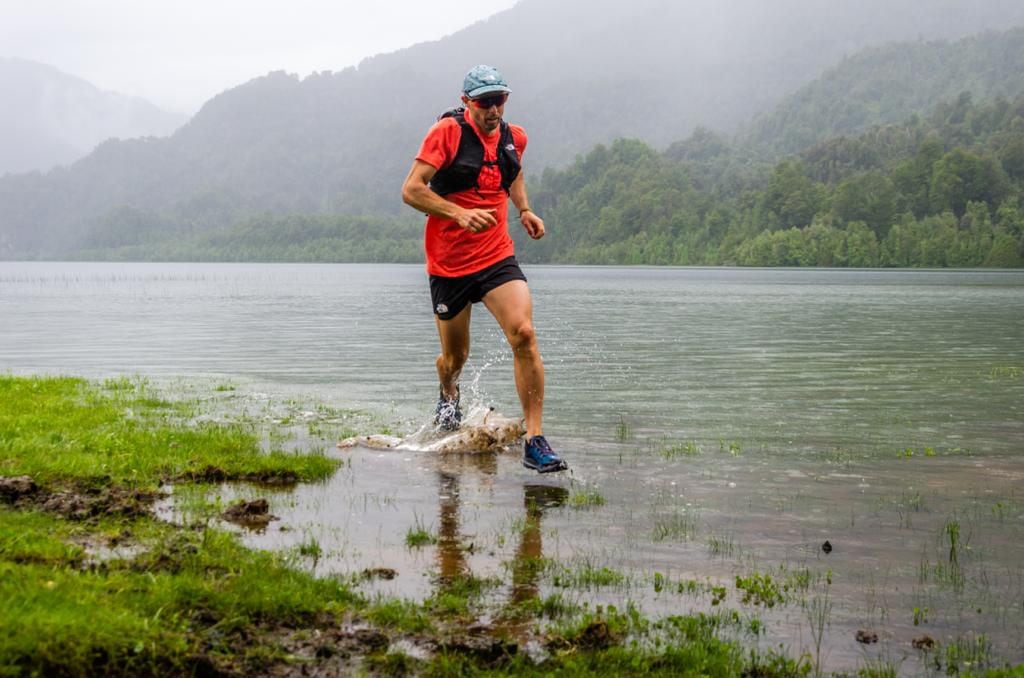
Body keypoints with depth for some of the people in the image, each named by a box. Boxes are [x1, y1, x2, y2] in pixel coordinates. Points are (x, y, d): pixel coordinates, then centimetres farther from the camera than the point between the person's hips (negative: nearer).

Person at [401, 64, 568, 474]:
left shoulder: (514, 138, 6)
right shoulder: (448, 132, -10)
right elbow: (411, 191, -16)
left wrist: (524, 210, 11)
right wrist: (459, 214, -28)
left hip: (497, 258, 2)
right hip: (448, 264, -2)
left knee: (523, 335, -21)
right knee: (455, 357, 12)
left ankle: (534, 442, -18)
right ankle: (448, 394, 52)